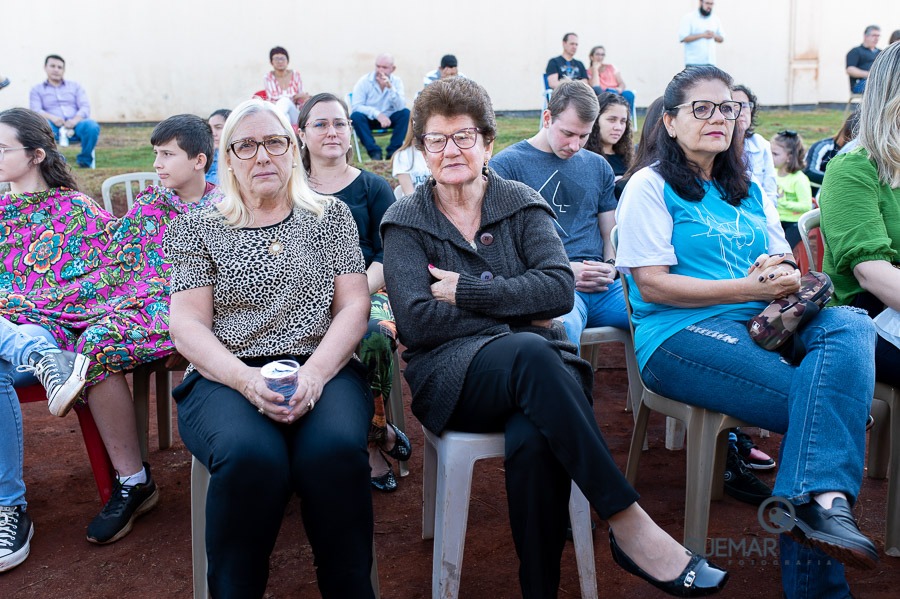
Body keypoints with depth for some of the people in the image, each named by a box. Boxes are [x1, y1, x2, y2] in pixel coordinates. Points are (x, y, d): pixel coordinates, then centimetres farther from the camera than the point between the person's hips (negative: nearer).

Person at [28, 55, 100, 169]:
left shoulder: (75, 86, 24)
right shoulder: (37, 90, 21)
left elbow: (85, 107, 9)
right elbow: (36, 111, 4)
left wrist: (75, 120, -13)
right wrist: (52, 118, -19)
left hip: (75, 125, 1)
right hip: (53, 127, -1)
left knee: (92, 126, -33)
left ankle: (85, 160, -12)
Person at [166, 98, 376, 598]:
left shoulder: (330, 215, 15)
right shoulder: (198, 229, 13)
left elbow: (354, 305, 6)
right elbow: (189, 324, 4)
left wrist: (314, 373, -13)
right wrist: (247, 379, -16)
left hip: (321, 367, 1)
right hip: (227, 377, 0)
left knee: (334, 449, -33)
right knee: (250, 456, -34)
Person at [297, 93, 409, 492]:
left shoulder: (374, 188, 15)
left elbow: (387, 256, 4)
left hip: (366, 291, 0)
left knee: (376, 335, -35)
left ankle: (369, 441, -11)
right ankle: (379, 432, -13)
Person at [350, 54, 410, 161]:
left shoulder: (396, 81, -5)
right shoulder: (364, 81, -11)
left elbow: (400, 107, -19)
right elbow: (356, 107, -21)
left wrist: (390, 87, -32)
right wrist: (377, 114, -34)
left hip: (388, 119, 2)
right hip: (369, 120, -2)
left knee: (406, 113, -24)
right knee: (356, 116, -32)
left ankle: (393, 151, -19)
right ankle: (374, 152, -26)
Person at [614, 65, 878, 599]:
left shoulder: (748, 191, 25)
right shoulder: (651, 188, 5)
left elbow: (788, 269, 19)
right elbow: (652, 284, -7)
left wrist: (786, 282, -7)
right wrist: (749, 288, -12)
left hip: (762, 325, 6)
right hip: (682, 336, -6)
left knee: (851, 325, -26)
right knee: (826, 403, -27)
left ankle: (818, 499, -34)